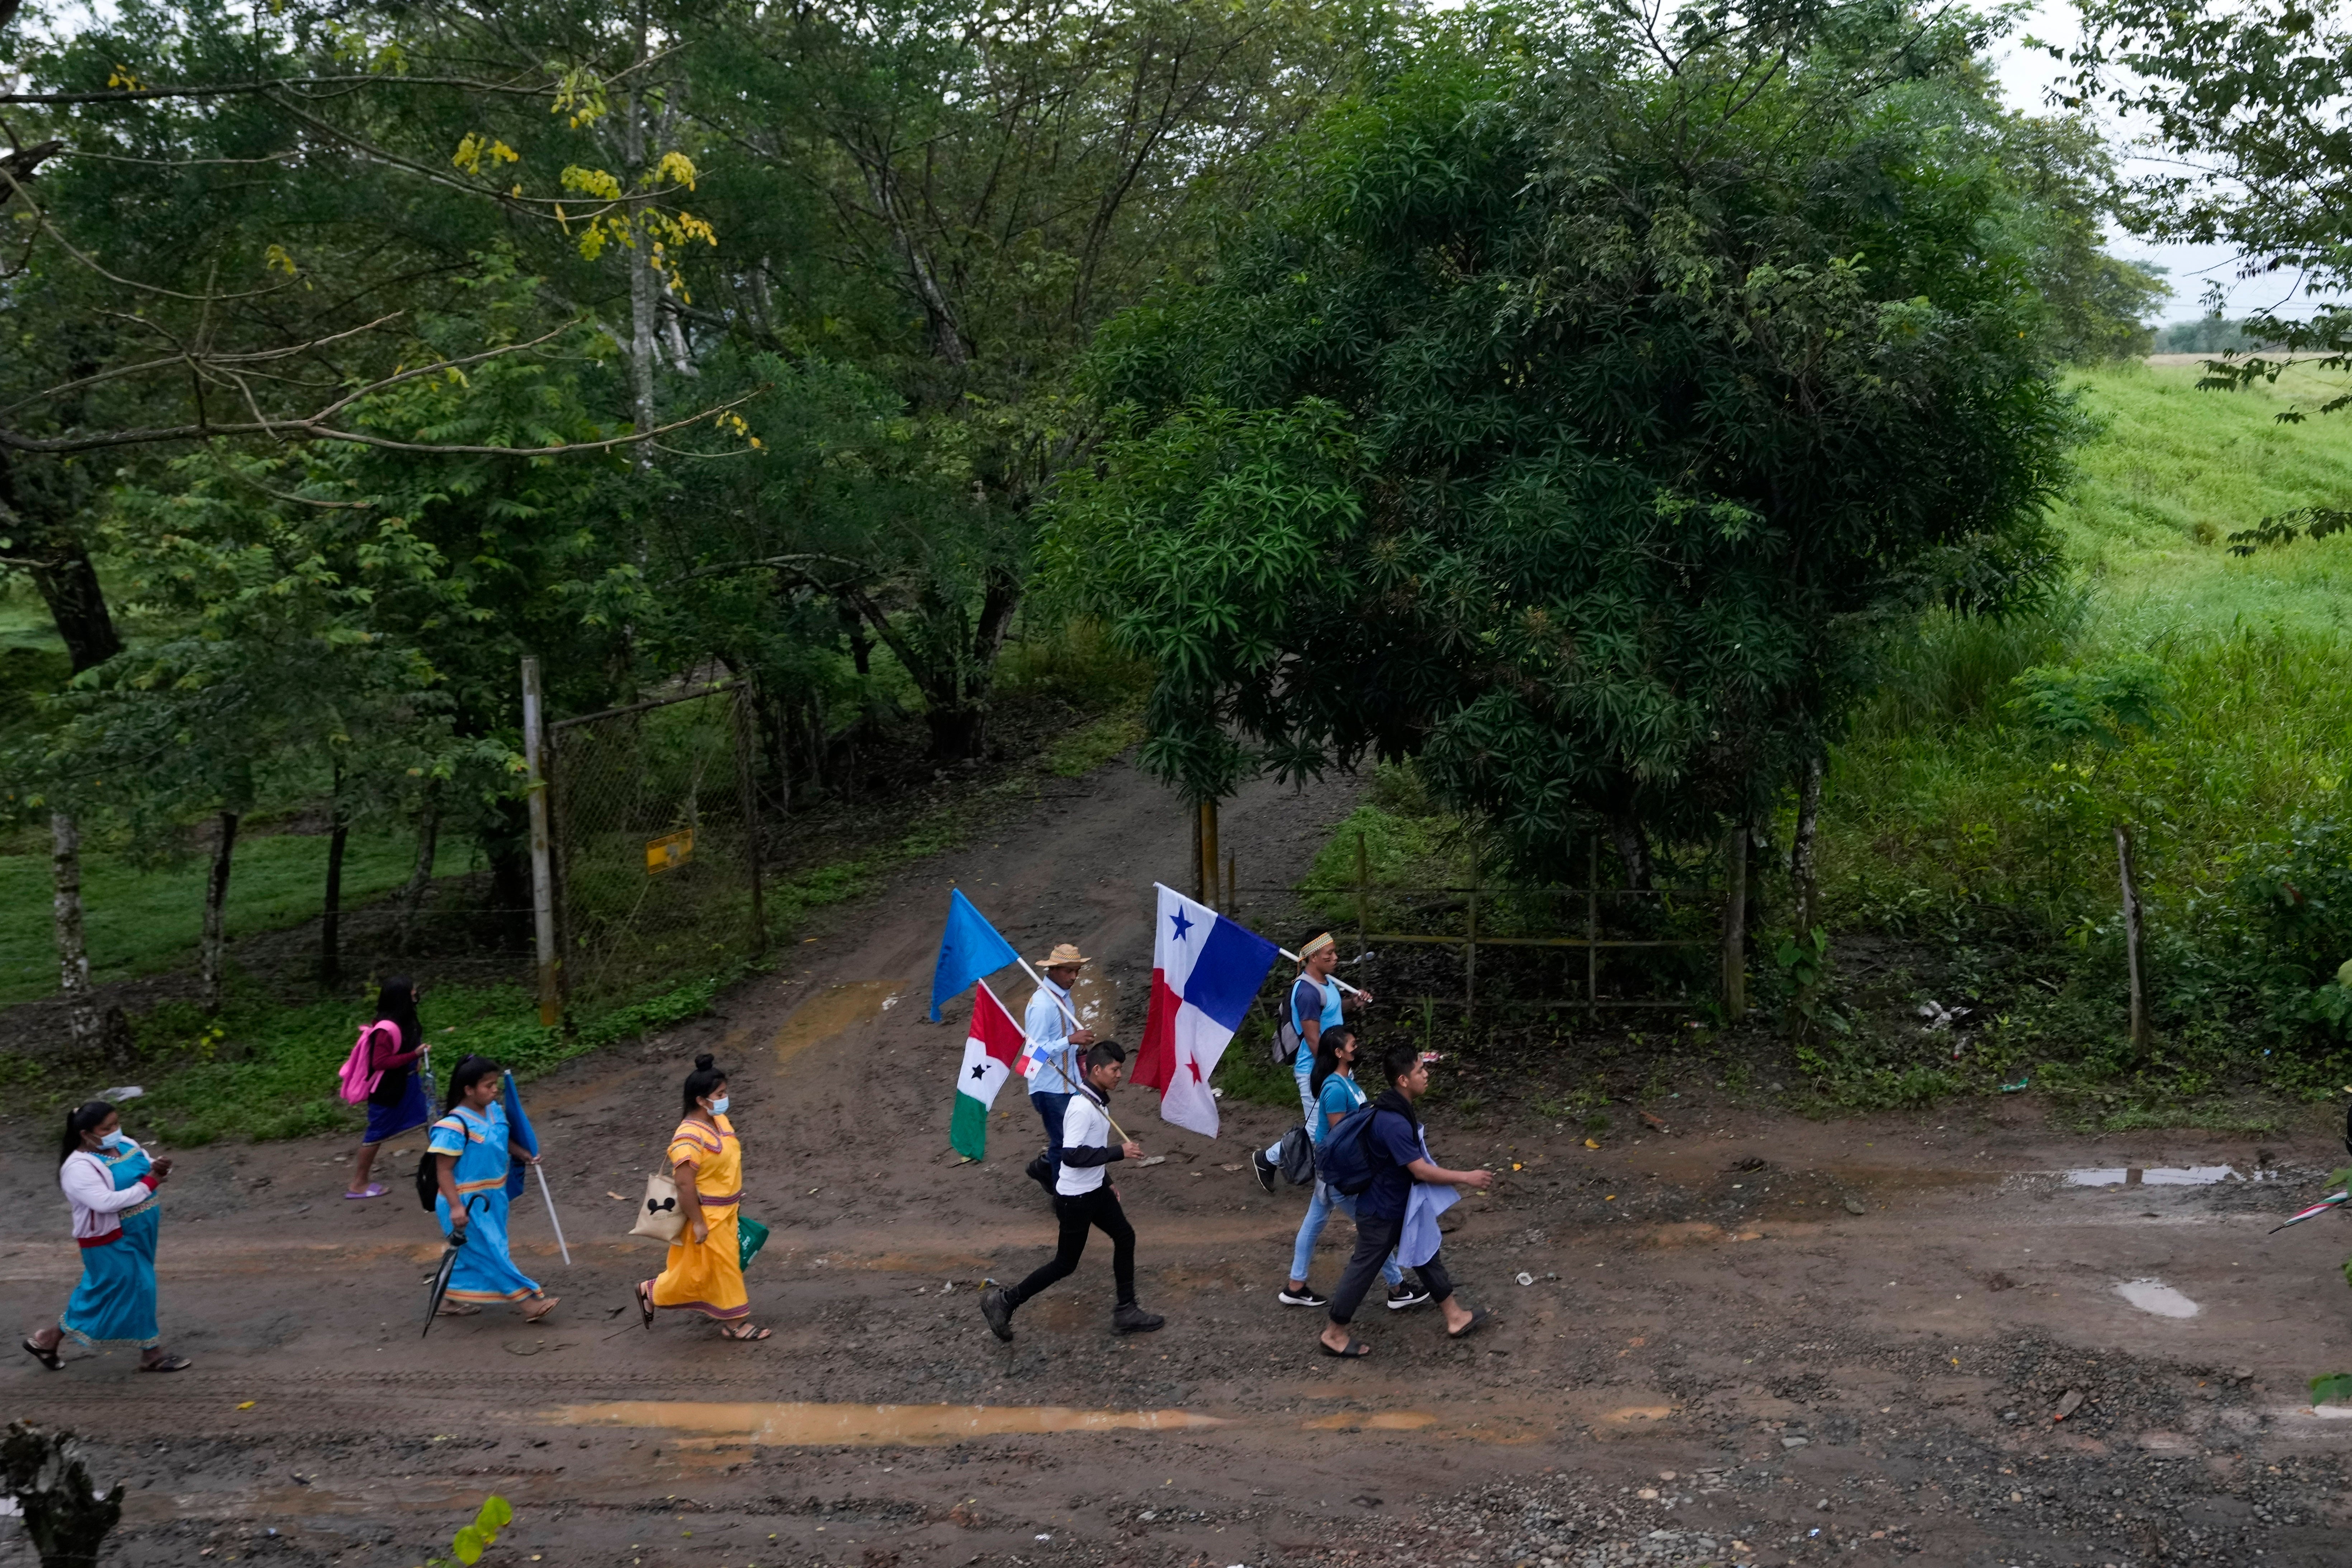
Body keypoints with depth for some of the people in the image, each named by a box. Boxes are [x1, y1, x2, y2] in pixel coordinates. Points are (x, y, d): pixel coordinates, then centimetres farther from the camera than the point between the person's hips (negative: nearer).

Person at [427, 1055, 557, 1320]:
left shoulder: (495, 1111, -1)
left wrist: (522, 1154, 2)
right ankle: (530, 1300, 3)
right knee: (492, 1253, 0)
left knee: (471, 1253, 19)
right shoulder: (455, 1126, -26)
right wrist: (455, 1206, -28)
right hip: (467, 1203, -9)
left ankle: (453, 1299, 34)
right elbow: (444, 1170, -23)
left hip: (490, 1198, 9)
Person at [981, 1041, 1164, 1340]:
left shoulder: (1099, 1102, 4)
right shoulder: (1082, 1108, -27)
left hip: (1095, 1190, 9)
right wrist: (1119, 1152, -30)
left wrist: (1107, 1181, 22)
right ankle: (1004, 1302, 14)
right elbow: (1071, 1155, -33)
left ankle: (1126, 1312, 24)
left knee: (1125, 1237, 14)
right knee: (1066, 1264, 2)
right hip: (1075, 1198, -9)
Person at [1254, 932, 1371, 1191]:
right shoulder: (1307, 991, -24)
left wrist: (1353, 1002, 4)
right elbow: (1313, 1038, -25)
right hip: (1315, 1070, -9)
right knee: (1317, 1130, -1)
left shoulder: (1327, 981, 5)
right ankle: (1267, 1160, 16)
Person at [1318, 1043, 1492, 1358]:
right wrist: (1467, 1178, -22)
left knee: (1427, 1255, 19)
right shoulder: (1394, 1123, -33)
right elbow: (1421, 1170, -30)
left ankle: (1455, 1317, 33)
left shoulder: (1400, 1109, 0)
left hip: (1402, 1206, 10)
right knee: (1364, 1269, 4)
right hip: (1382, 1213, -10)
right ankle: (1334, 1334, 19)